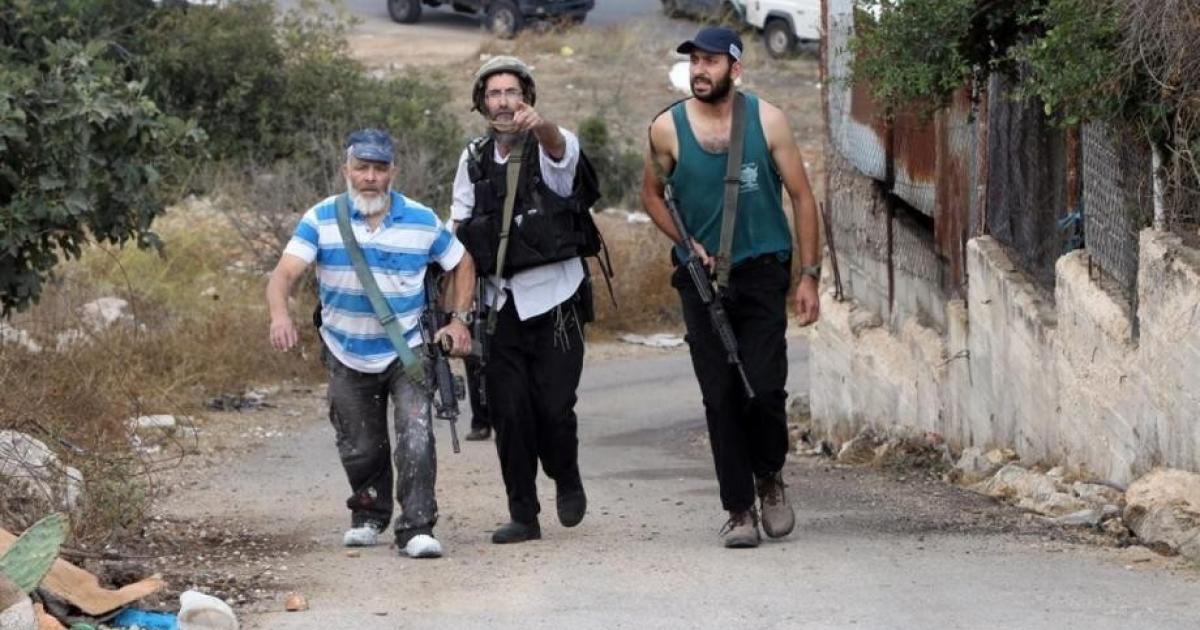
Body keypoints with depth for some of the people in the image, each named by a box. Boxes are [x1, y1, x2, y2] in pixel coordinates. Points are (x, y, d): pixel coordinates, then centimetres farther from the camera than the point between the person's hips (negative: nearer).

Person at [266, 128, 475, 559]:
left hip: (408, 349, -1)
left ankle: (417, 527, -15)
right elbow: (285, 272, -20)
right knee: (359, 448, 12)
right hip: (348, 356, 1)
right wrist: (280, 314, -41)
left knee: (416, 436, -18)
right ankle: (368, 515, 38)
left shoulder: (422, 221, -5)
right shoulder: (321, 220, -9)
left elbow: (463, 264, 10)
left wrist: (458, 321, -1)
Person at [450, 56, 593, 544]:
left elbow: (561, 148, -31)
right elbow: (459, 229, 13)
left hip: (555, 299, -4)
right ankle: (523, 515, 8)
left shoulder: (549, 148, -5)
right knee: (509, 412, -1)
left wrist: (540, 125, -55)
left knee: (553, 406, -8)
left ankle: (567, 480, 21)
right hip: (501, 303, 4)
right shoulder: (474, 160, 9)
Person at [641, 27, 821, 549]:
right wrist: (688, 244, -1)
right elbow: (652, 194, 14)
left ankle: (769, 479, 17)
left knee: (763, 388, -11)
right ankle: (739, 510, 7)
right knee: (721, 397, -1)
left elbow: (801, 197, 2)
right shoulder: (667, 128, -2)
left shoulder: (767, 120, -4)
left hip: (761, 273, -1)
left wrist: (809, 275, -2)